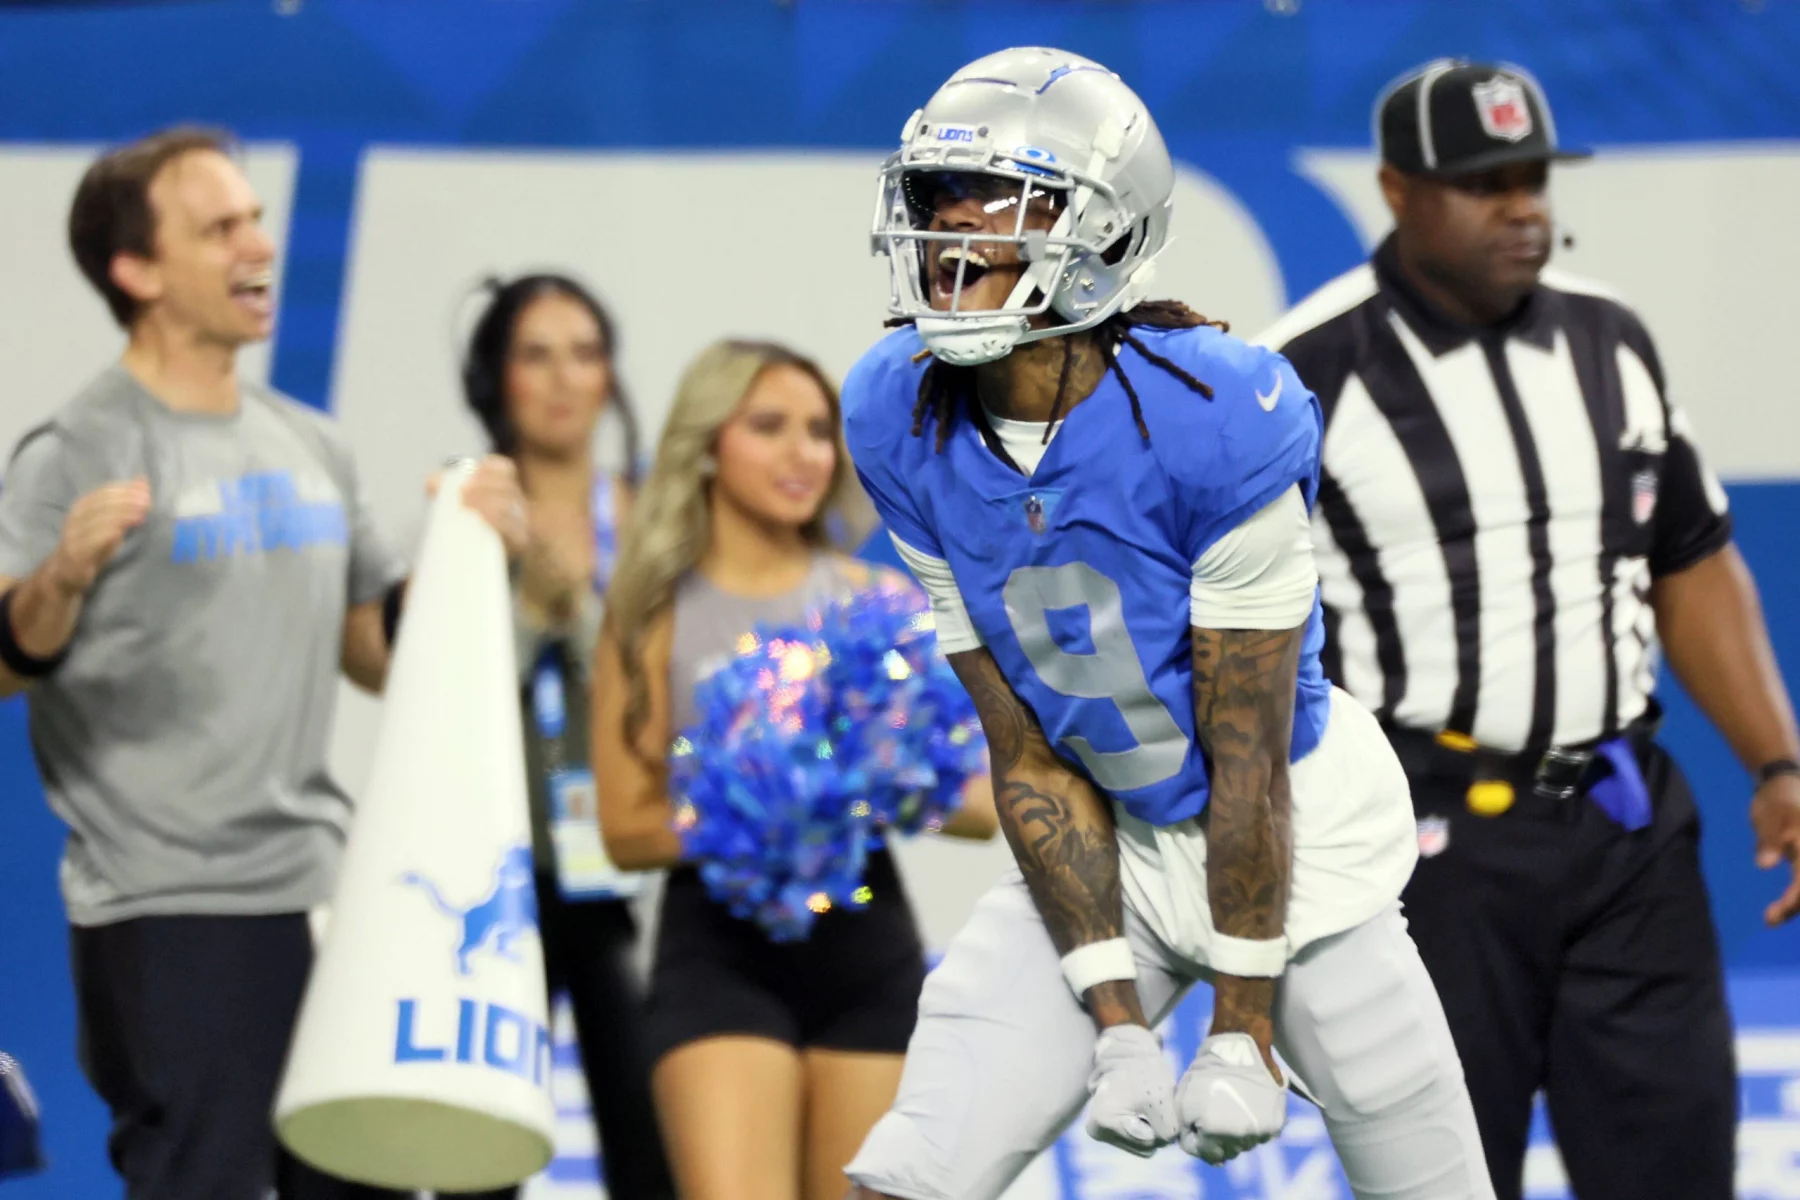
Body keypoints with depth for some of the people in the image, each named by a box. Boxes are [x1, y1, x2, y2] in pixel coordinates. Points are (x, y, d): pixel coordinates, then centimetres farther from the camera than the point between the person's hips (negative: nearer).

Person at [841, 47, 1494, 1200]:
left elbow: (1248, 768, -18)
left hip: (1293, 837, -4)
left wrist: (1243, 1034, -14)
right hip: (1109, 849, 4)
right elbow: (1031, 758, -6)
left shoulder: (1211, 419, -25)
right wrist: (1117, 1022, -9)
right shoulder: (901, 422, -10)